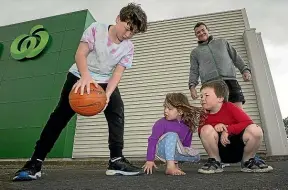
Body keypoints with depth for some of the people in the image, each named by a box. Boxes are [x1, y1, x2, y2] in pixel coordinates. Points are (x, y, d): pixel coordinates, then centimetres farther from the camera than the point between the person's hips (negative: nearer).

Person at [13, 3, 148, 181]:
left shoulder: (129, 48, -7)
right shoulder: (96, 28, -14)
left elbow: (117, 73, -14)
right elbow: (80, 54, -24)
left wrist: (107, 94, -32)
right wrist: (85, 76, -45)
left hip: (106, 82, 3)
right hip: (80, 76, -2)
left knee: (118, 111, -19)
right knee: (61, 114, -10)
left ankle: (116, 160, -15)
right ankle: (35, 162, -3)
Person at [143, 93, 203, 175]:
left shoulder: (187, 124, -8)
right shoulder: (161, 123, -20)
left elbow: (186, 143, 3)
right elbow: (152, 140, -20)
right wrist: (150, 160, -23)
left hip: (175, 151, 5)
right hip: (162, 150, -5)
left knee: (196, 157, -8)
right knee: (172, 135, -33)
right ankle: (170, 167, -35)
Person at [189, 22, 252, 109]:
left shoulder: (222, 42, 28)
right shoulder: (195, 52, 24)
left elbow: (236, 57, 24)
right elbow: (193, 71, 14)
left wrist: (245, 69, 8)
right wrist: (192, 85, -3)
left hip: (229, 80, 1)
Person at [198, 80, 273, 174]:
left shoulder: (230, 107, -11)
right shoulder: (205, 115, -4)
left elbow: (248, 123, -19)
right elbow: (200, 131, -10)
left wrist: (228, 130, -27)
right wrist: (214, 126, -26)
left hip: (239, 148, 0)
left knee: (255, 130, -27)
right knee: (206, 129, -27)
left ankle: (247, 161, 0)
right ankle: (215, 162, -5)